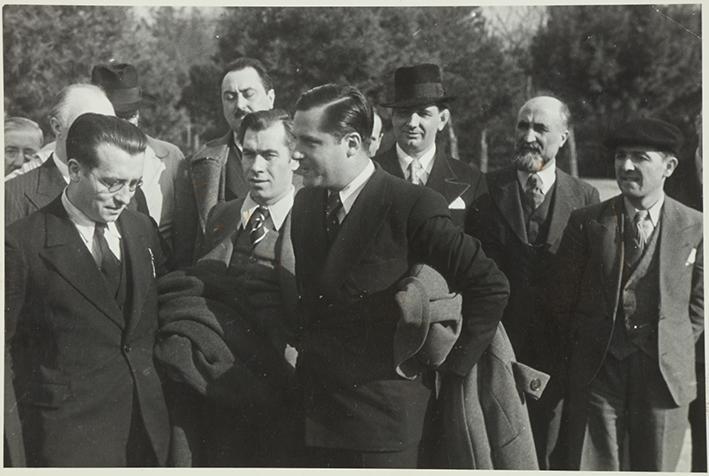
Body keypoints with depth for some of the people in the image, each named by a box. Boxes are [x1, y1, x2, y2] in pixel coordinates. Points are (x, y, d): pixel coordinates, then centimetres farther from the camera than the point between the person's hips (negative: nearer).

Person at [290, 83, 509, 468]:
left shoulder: (412, 206, -15)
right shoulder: (305, 203, 6)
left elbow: (490, 287, -14)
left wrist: (448, 364, -10)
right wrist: (305, 355, 7)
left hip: (383, 419, -6)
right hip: (315, 412, 6)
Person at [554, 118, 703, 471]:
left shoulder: (694, 226, 0)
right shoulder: (587, 222, -1)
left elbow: (699, 301, 8)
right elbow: (564, 299, 6)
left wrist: (675, 348, 4)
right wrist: (587, 342, 6)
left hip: (666, 375, 1)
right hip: (597, 372, 0)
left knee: (655, 468, 9)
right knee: (591, 467, 2)